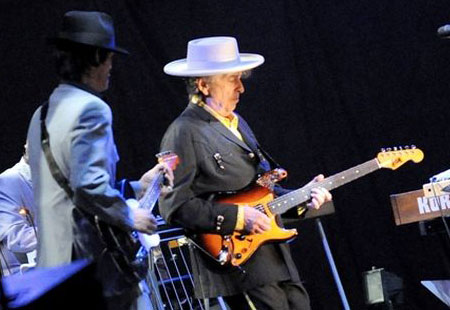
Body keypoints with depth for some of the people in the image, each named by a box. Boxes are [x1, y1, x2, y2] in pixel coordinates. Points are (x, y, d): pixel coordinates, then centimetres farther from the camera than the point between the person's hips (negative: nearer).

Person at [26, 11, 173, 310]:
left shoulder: (43, 114, 18)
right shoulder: (91, 108, -12)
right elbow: (90, 187, -23)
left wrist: (137, 187, 23)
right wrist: (131, 217, -8)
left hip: (54, 260, 9)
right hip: (97, 263, -9)